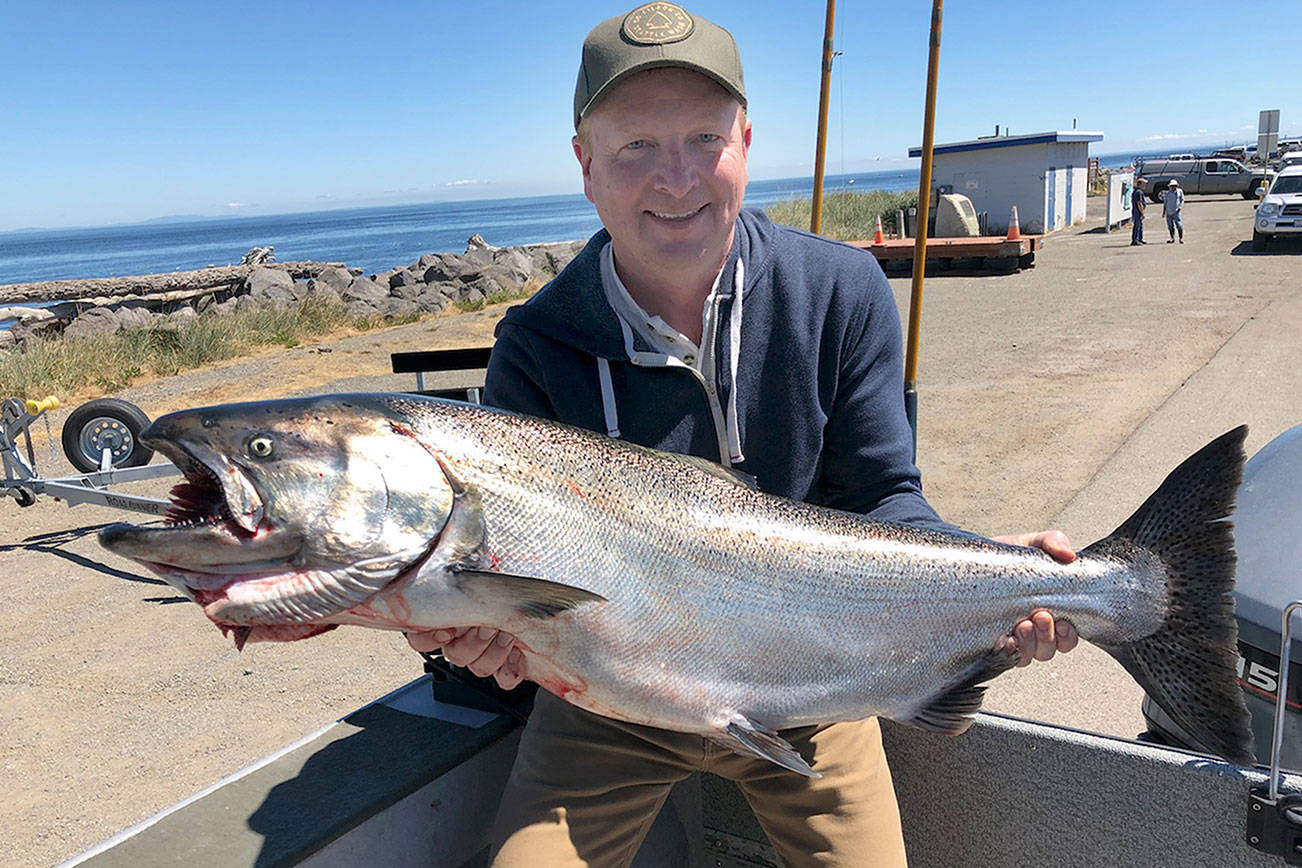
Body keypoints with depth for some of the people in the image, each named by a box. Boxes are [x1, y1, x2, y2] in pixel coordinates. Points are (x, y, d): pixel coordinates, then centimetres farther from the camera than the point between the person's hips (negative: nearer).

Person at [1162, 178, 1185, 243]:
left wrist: (1180, 207, -10)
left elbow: (1182, 200, 7)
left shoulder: (1180, 191, 4)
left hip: (1176, 212, -3)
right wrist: (1163, 212, 12)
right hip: (1169, 212, 3)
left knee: (1179, 225, -10)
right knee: (1170, 227, 7)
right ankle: (1172, 238, 19)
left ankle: (1181, 238, -3)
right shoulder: (1167, 193, 9)